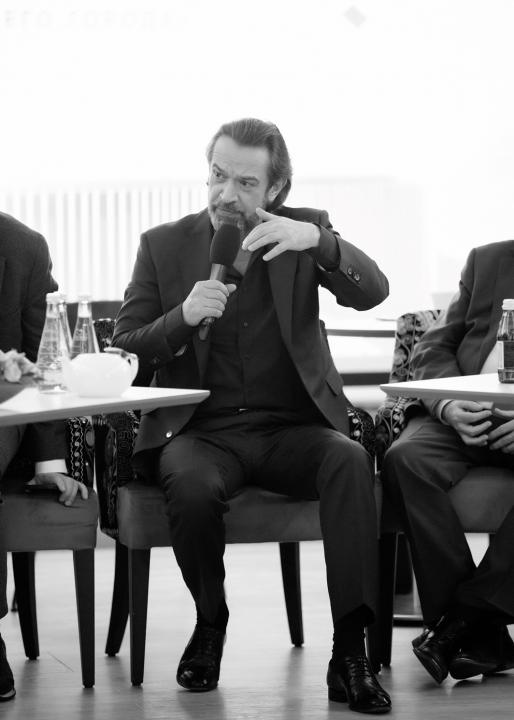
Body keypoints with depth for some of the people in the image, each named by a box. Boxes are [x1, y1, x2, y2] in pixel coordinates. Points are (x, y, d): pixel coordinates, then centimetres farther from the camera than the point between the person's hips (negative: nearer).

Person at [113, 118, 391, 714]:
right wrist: (182, 318, -15)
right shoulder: (164, 245, 7)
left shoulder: (304, 230, 7)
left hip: (292, 428, 1)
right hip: (201, 430, 0)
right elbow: (122, 347, 5)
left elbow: (372, 293, -7)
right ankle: (210, 621, -4)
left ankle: (349, 653, -29)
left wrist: (317, 241, -25)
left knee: (350, 461, -32)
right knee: (192, 486, -35)